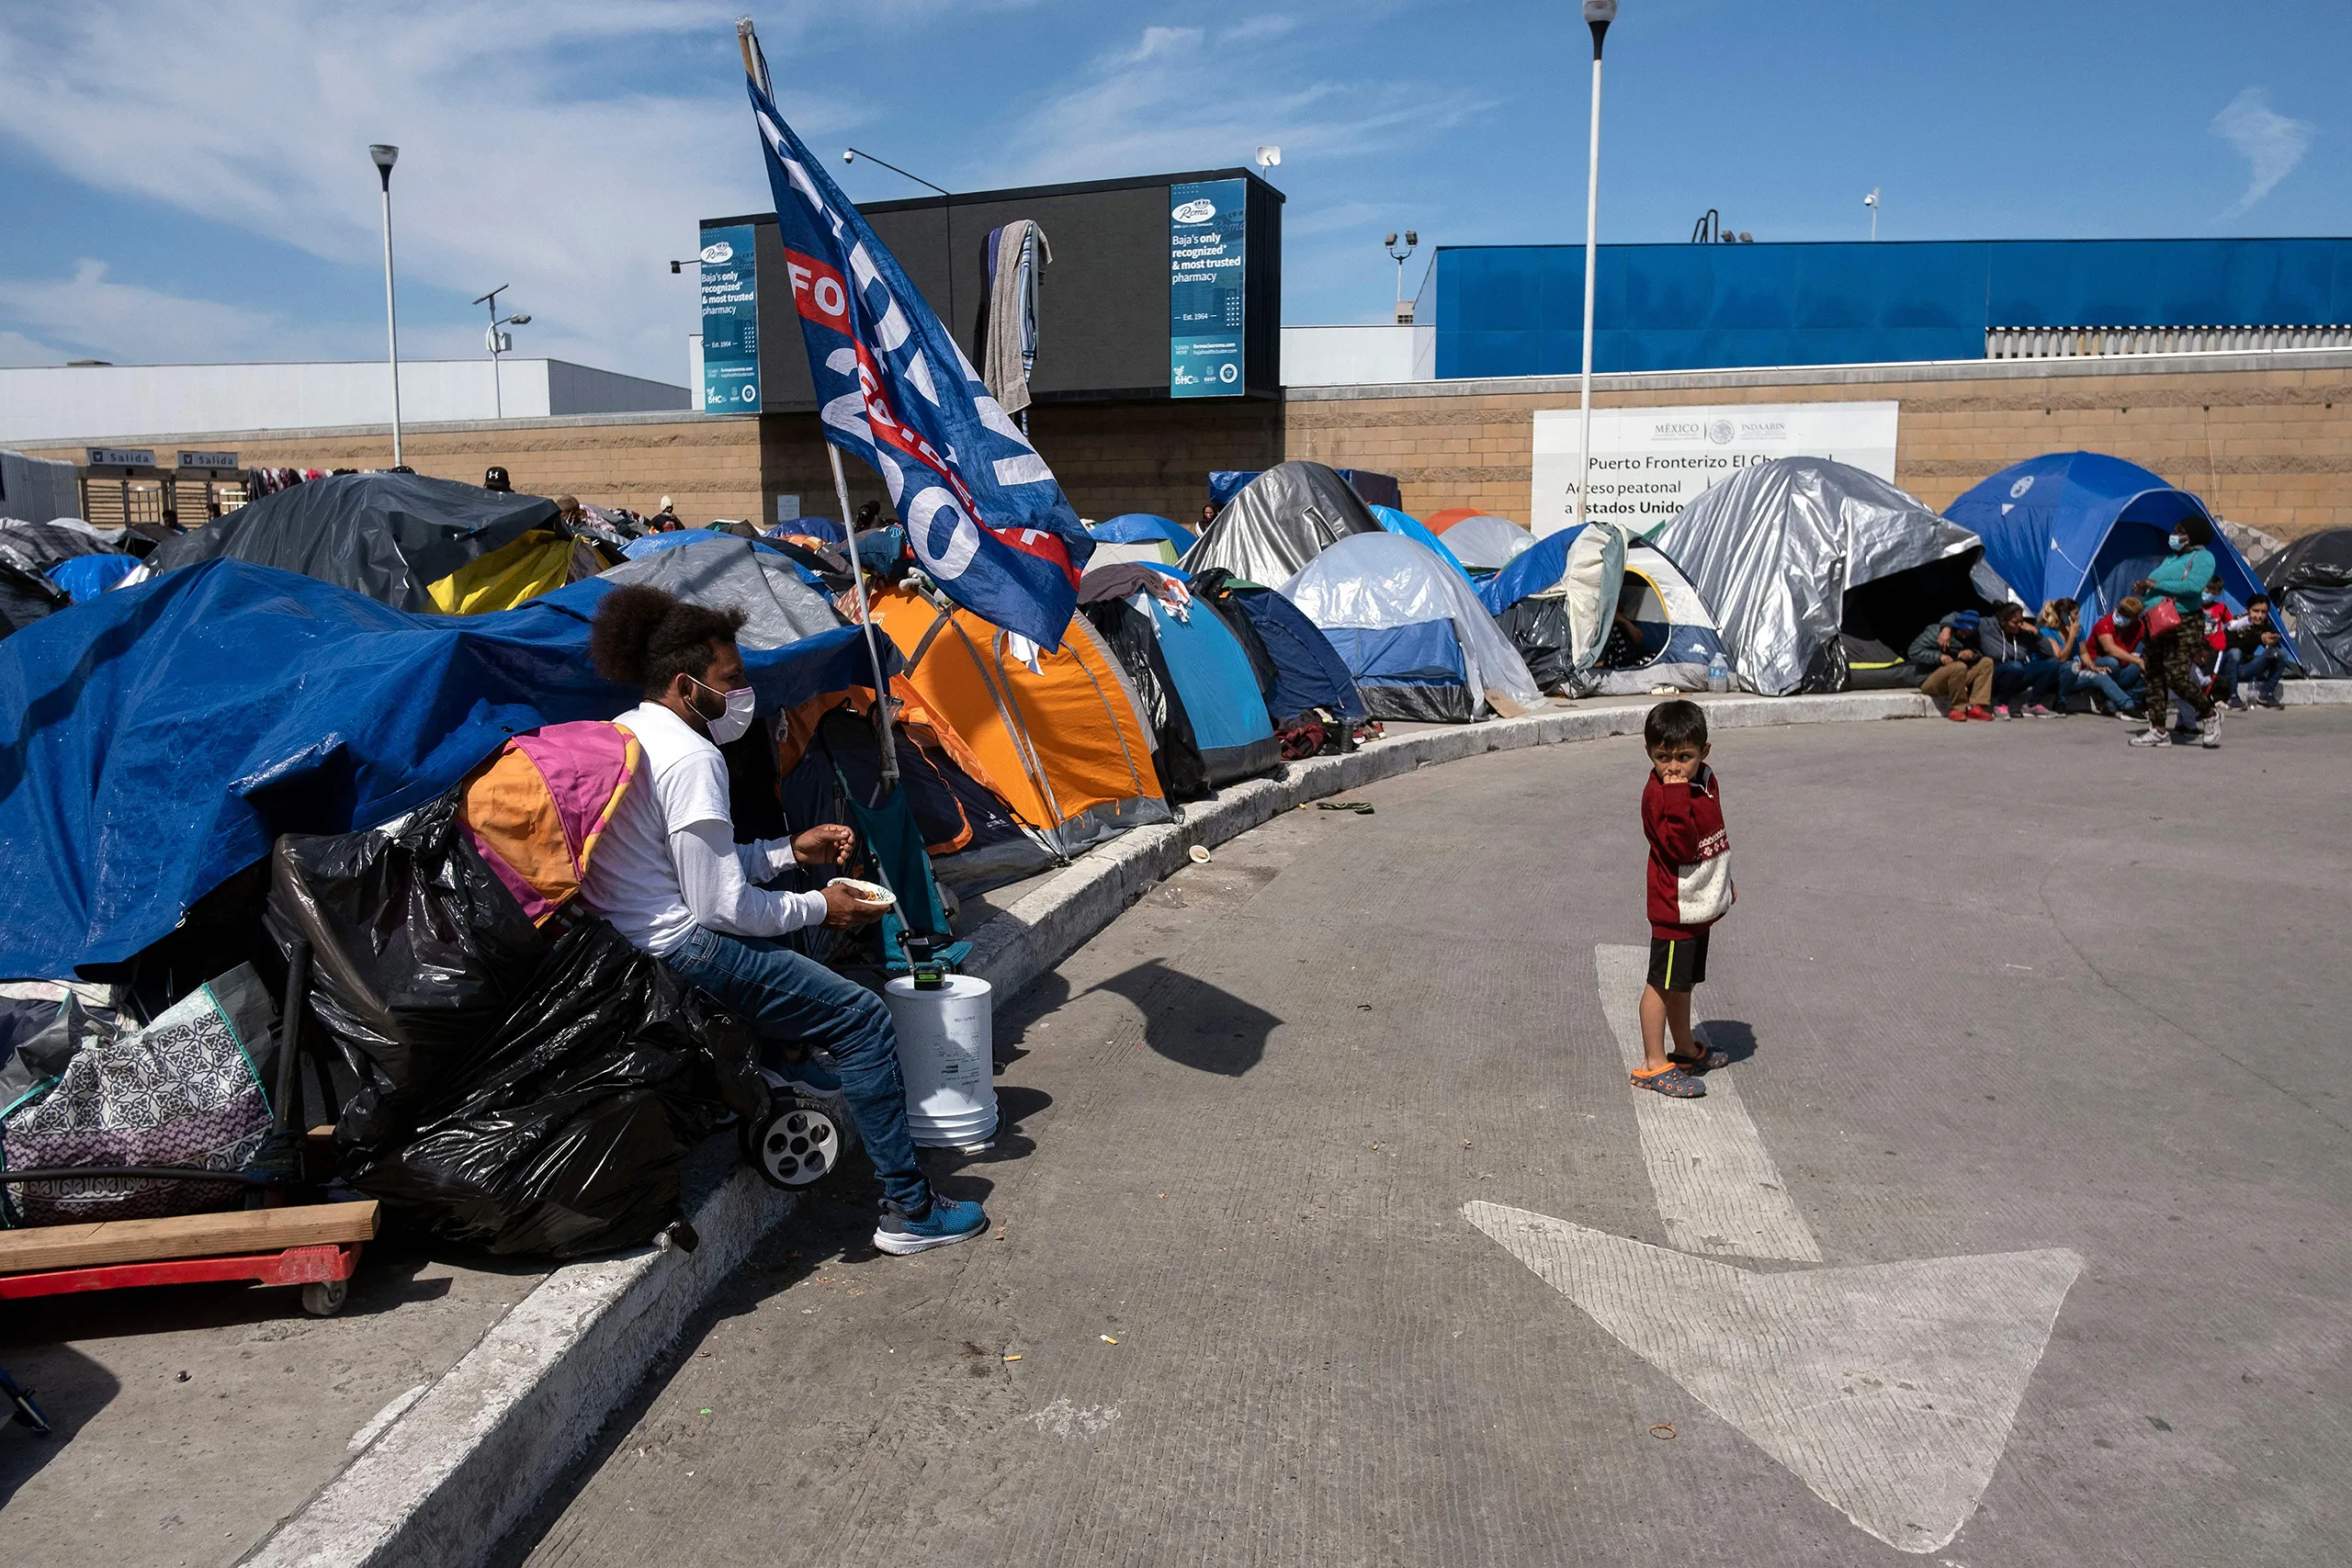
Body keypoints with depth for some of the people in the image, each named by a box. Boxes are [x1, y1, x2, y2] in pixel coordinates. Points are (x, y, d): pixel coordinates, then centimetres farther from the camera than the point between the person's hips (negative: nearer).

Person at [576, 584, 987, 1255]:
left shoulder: (622, 734, 10)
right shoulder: (691, 758, -21)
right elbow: (724, 907, -20)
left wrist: (789, 852, 13)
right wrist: (820, 909, -5)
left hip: (619, 943, 10)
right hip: (678, 955, -10)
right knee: (865, 1019, -6)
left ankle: (784, 1064, 35)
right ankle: (909, 1211, -1)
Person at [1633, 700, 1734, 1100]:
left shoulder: (1705, 780, 4)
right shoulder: (1658, 794, -21)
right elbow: (1681, 847, -32)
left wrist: (1723, 886, 24)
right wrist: (1678, 796, -38)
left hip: (1700, 903, 8)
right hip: (1674, 907, -8)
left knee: (1682, 980, 21)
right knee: (1663, 983, 0)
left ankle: (1686, 1050, 36)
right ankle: (1654, 1065, 8)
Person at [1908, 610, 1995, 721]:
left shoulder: (1968, 637, 11)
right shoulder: (1936, 632, -12)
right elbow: (1914, 652, -18)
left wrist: (1972, 654, -18)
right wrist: (1939, 656, -26)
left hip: (1955, 677, 8)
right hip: (1929, 680, -8)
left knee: (1987, 662, -6)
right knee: (1959, 666, -35)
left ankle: (1974, 707, -16)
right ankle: (1959, 708, -19)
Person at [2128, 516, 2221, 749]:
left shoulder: (2202, 557, -5)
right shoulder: (2171, 558, 21)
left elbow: (2194, 586, -21)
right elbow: (2155, 582, 21)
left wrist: (2155, 584, -16)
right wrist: (2145, 587, -4)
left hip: (2183, 626, -9)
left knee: (2177, 677, -15)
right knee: (2154, 677, 6)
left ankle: (2210, 714, 8)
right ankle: (2159, 731, 9)